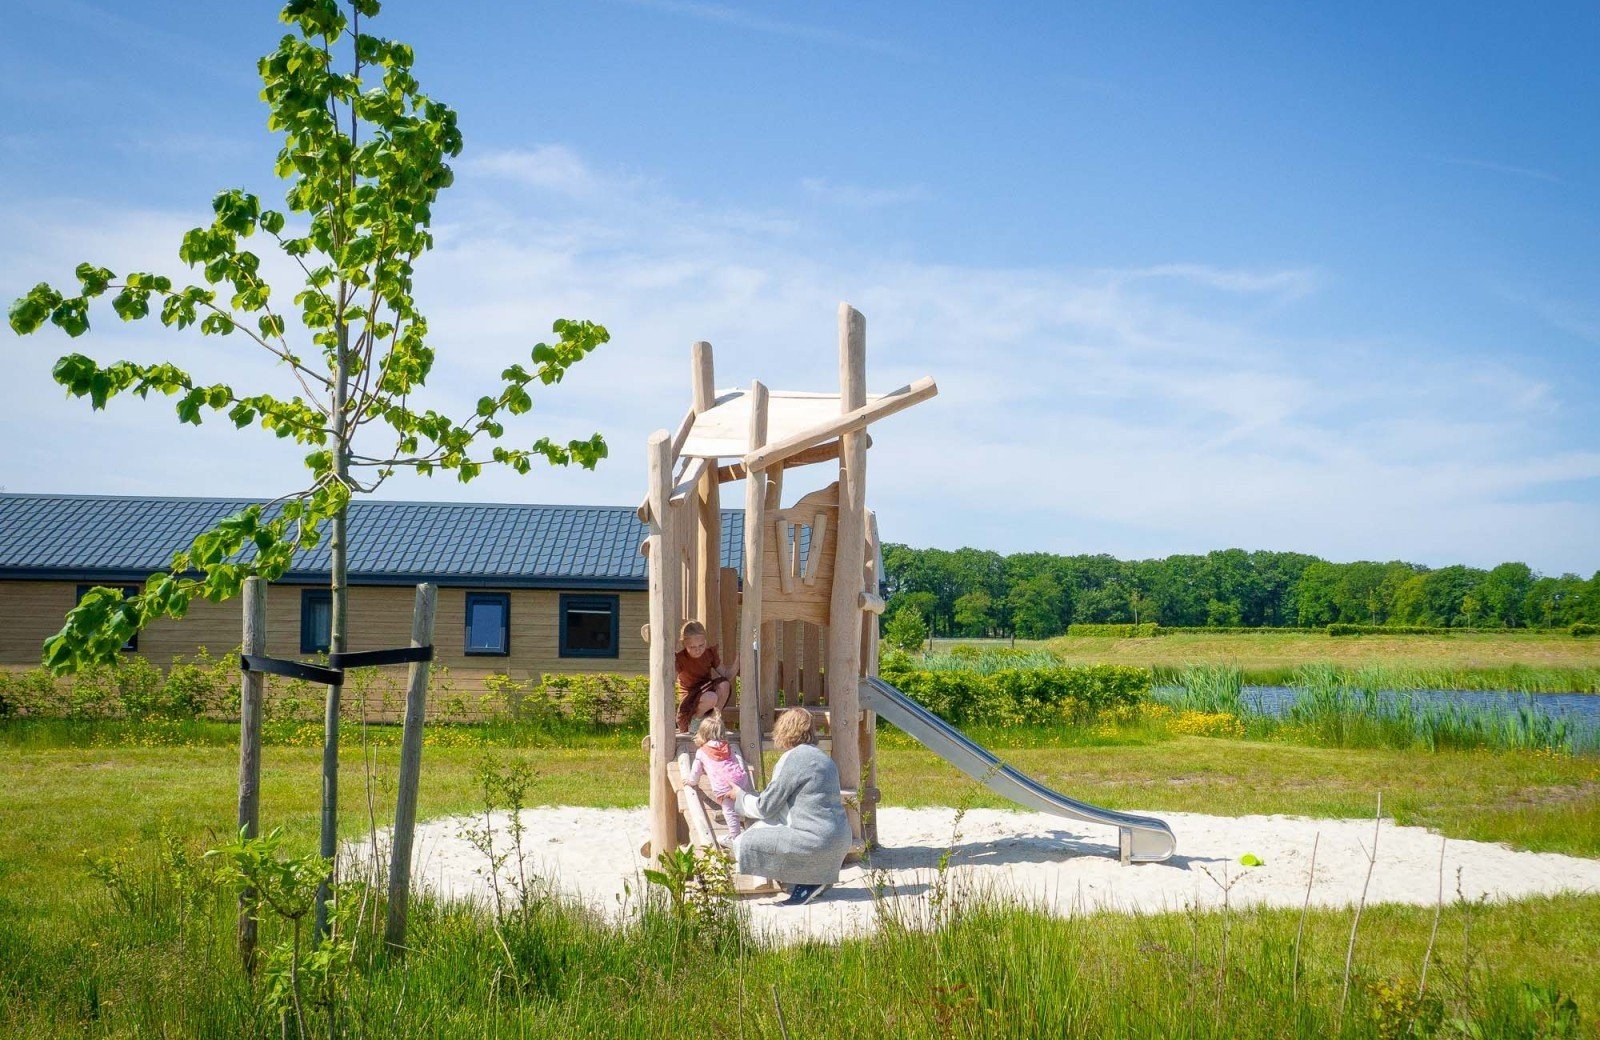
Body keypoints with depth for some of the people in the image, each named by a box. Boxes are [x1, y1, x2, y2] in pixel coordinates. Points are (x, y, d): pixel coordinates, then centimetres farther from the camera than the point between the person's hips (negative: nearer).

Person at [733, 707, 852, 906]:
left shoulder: (792, 759, -11)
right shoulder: (821, 756, 17)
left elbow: (765, 808, -8)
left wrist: (740, 796, 11)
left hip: (816, 841, -10)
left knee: (745, 845, -8)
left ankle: (808, 882, -7)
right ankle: (817, 879, 12)